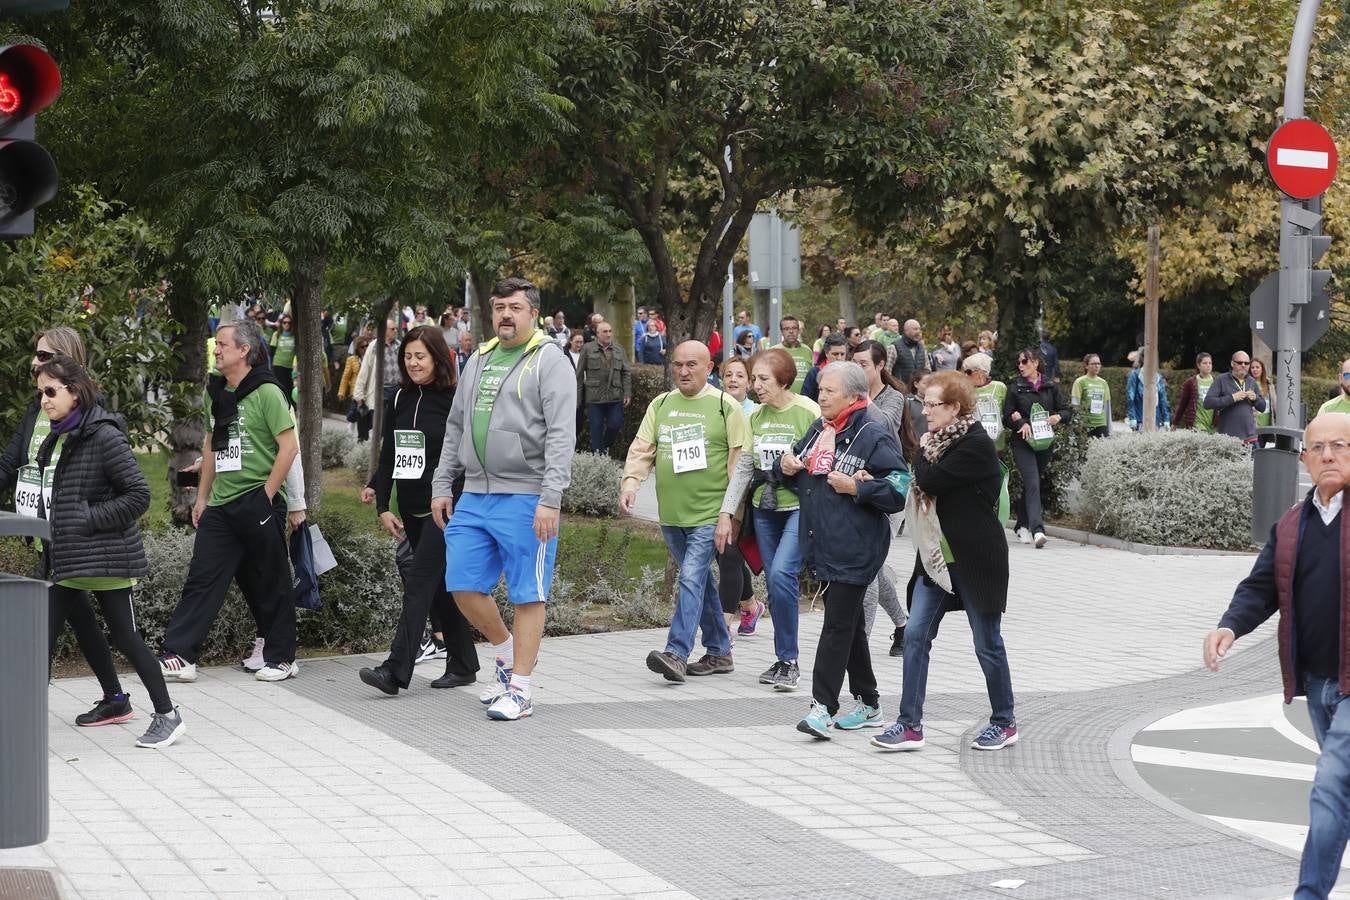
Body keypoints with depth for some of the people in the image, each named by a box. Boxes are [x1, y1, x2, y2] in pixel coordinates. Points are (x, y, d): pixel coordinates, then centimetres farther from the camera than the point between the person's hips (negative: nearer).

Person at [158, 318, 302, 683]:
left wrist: (267, 495, -13)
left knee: (270, 585, 4)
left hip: (259, 503, -7)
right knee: (202, 578, 1)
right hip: (221, 504, 7)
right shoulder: (216, 393, 12)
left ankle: (282, 659, 15)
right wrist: (202, 497, 19)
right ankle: (178, 656, 0)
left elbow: (289, 447, -13)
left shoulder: (266, 392, -10)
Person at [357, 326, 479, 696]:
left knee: (419, 584, -12)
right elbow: (388, 457, 13)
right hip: (411, 509, 7)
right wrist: (382, 506, 7)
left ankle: (396, 670, -17)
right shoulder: (400, 400, 9)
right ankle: (463, 664, 22)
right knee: (441, 587, 12)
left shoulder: (454, 400, -9)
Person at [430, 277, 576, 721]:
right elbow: (455, 429, 22)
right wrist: (442, 486, 16)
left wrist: (550, 500, -20)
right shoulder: (479, 361, 16)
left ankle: (520, 688, 5)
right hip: (475, 496, 7)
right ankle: (508, 652, 28)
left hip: (526, 498, -7)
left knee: (527, 595, -1)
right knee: (463, 585, 6)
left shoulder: (549, 360, -6)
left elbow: (561, 435, -13)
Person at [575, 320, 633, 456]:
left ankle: (606, 447, 25)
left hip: (615, 397, 3)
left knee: (615, 424, 0)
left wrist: (627, 393, 3)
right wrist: (577, 398, 0)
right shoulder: (587, 349, 2)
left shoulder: (618, 350, 12)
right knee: (596, 428, 1)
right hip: (595, 398, -3)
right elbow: (579, 374, 3)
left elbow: (626, 373, 13)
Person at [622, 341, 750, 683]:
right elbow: (642, 449, 7)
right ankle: (719, 652, 23)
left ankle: (676, 653, -22)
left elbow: (740, 461, -4)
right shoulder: (661, 405, 12)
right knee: (700, 581, 13)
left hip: (709, 514, -6)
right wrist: (631, 482, -11)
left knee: (692, 578, -16)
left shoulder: (726, 406, -2)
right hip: (671, 514, 6)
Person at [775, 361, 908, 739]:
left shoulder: (873, 436, -11)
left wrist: (856, 488, -20)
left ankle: (823, 707, -11)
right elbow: (795, 475, 29)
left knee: (838, 623, -10)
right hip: (822, 547, 9)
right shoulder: (818, 429, 14)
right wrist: (786, 465, 6)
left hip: (855, 548, -9)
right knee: (850, 624, 15)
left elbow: (901, 487, -15)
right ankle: (868, 704, 24)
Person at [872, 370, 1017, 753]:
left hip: (975, 559, -8)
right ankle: (910, 725, 0)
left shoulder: (975, 445, -17)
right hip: (937, 556, 8)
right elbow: (923, 487, 13)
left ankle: (1004, 722, 19)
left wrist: (923, 453, -5)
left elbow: (929, 480, -22)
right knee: (916, 636, -1)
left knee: (987, 644, 4)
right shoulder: (940, 441, 11)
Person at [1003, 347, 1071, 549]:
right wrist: (1020, 423, -16)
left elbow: (1067, 411, 11)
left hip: (1045, 443, 3)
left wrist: (1058, 416, -10)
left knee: (1034, 484, 11)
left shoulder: (1050, 387, 7)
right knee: (1032, 484, -17)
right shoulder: (1015, 389, 2)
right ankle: (1037, 529, -27)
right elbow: (1007, 417, 3)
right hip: (1023, 443, -3)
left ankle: (1022, 525, 27)